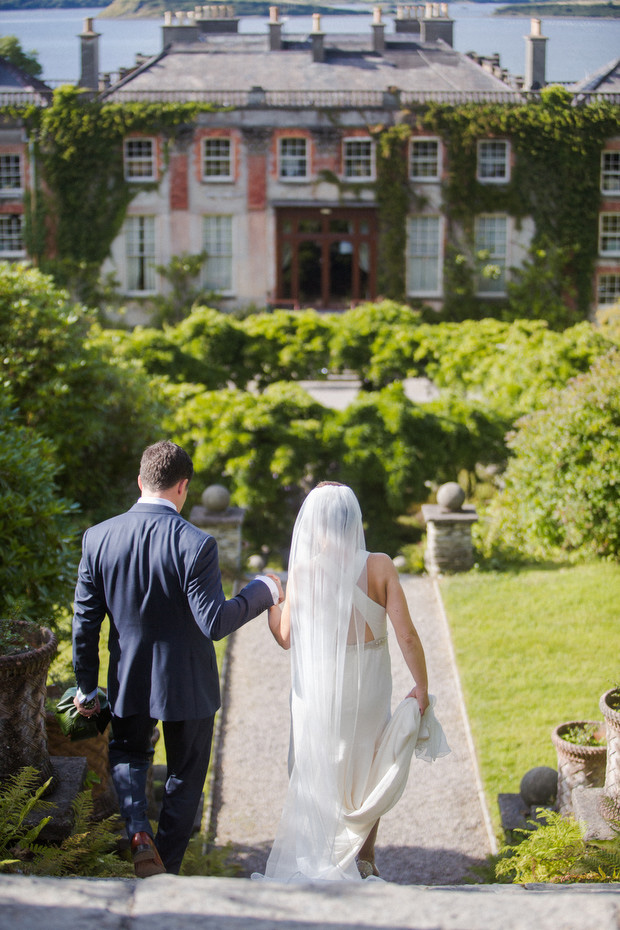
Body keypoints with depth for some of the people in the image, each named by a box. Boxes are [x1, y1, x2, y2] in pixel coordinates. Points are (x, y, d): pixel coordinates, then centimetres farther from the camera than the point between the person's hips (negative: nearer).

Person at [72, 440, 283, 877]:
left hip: (128, 679, 3)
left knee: (128, 754, 28)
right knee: (185, 775, 18)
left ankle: (138, 830, 4)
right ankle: (167, 870, 26)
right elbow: (214, 623, -23)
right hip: (187, 684, -3)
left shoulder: (98, 537, -9)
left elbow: (86, 621, -4)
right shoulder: (196, 544, -22)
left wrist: (86, 686, 8)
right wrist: (262, 592, -8)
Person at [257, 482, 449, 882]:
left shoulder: (304, 572, -13)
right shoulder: (379, 566, -11)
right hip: (369, 686, 1)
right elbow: (407, 635, -12)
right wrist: (421, 686, -2)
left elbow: (286, 637, -3)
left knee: (318, 776, 16)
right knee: (368, 773, 21)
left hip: (318, 688, -1)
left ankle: (315, 865, 21)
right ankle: (364, 862, 29)